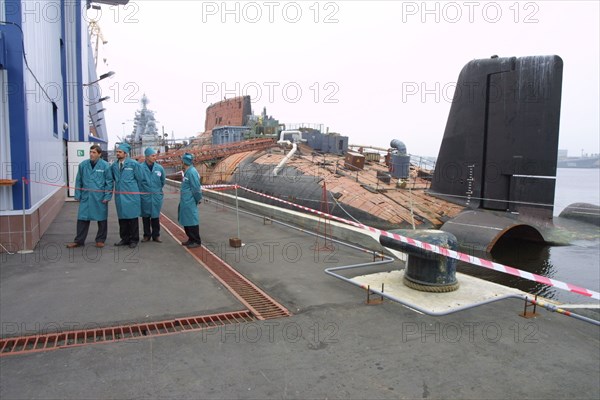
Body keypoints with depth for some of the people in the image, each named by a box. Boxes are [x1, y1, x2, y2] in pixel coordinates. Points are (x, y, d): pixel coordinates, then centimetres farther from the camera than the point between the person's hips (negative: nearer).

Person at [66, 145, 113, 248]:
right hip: (85, 197, 2)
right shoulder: (83, 165, 3)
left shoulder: (105, 165, -6)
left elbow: (109, 182, -4)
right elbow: (78, 181, 9)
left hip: (100, 198, -2)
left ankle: (100, 240, 22)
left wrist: (107, 197, -8)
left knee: (102, 219, 8)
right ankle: (79, 240, 16)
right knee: (82, 218, 4)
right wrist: (77, 195, 6)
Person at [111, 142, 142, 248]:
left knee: (132, 218, 2)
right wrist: (119, 186, 15)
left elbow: (139, 179, 0)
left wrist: (136, 191, 7)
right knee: (122, 218, 11)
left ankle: (134, 240, 12)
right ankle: (124, 239, 23)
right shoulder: (114, 165, 6)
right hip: (119, 195, 4)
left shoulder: (133, 164, -6)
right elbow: (112, 178, 19)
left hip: (131, 195, -4)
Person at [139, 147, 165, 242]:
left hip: (157, 196, 1)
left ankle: (156, 235, 18)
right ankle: (147, 235, 21)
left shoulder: (159, 168, -1)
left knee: (155, 216, 7)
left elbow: (162, 181, 13)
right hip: (145, 196, -1)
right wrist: (142, 190, 7)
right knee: (145, 216, 9)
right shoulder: (140, 167, -10)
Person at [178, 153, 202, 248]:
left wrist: (197, 199, -8)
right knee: (186, 221, 17)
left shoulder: (192, 172, -19)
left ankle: (196, 241, 8)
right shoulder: (187, 171, 10)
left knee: (192, 221, -1)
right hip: (185, 201, 10)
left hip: (189, 203, -10)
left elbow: (196, 188, -18)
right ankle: (191, 239, 28)